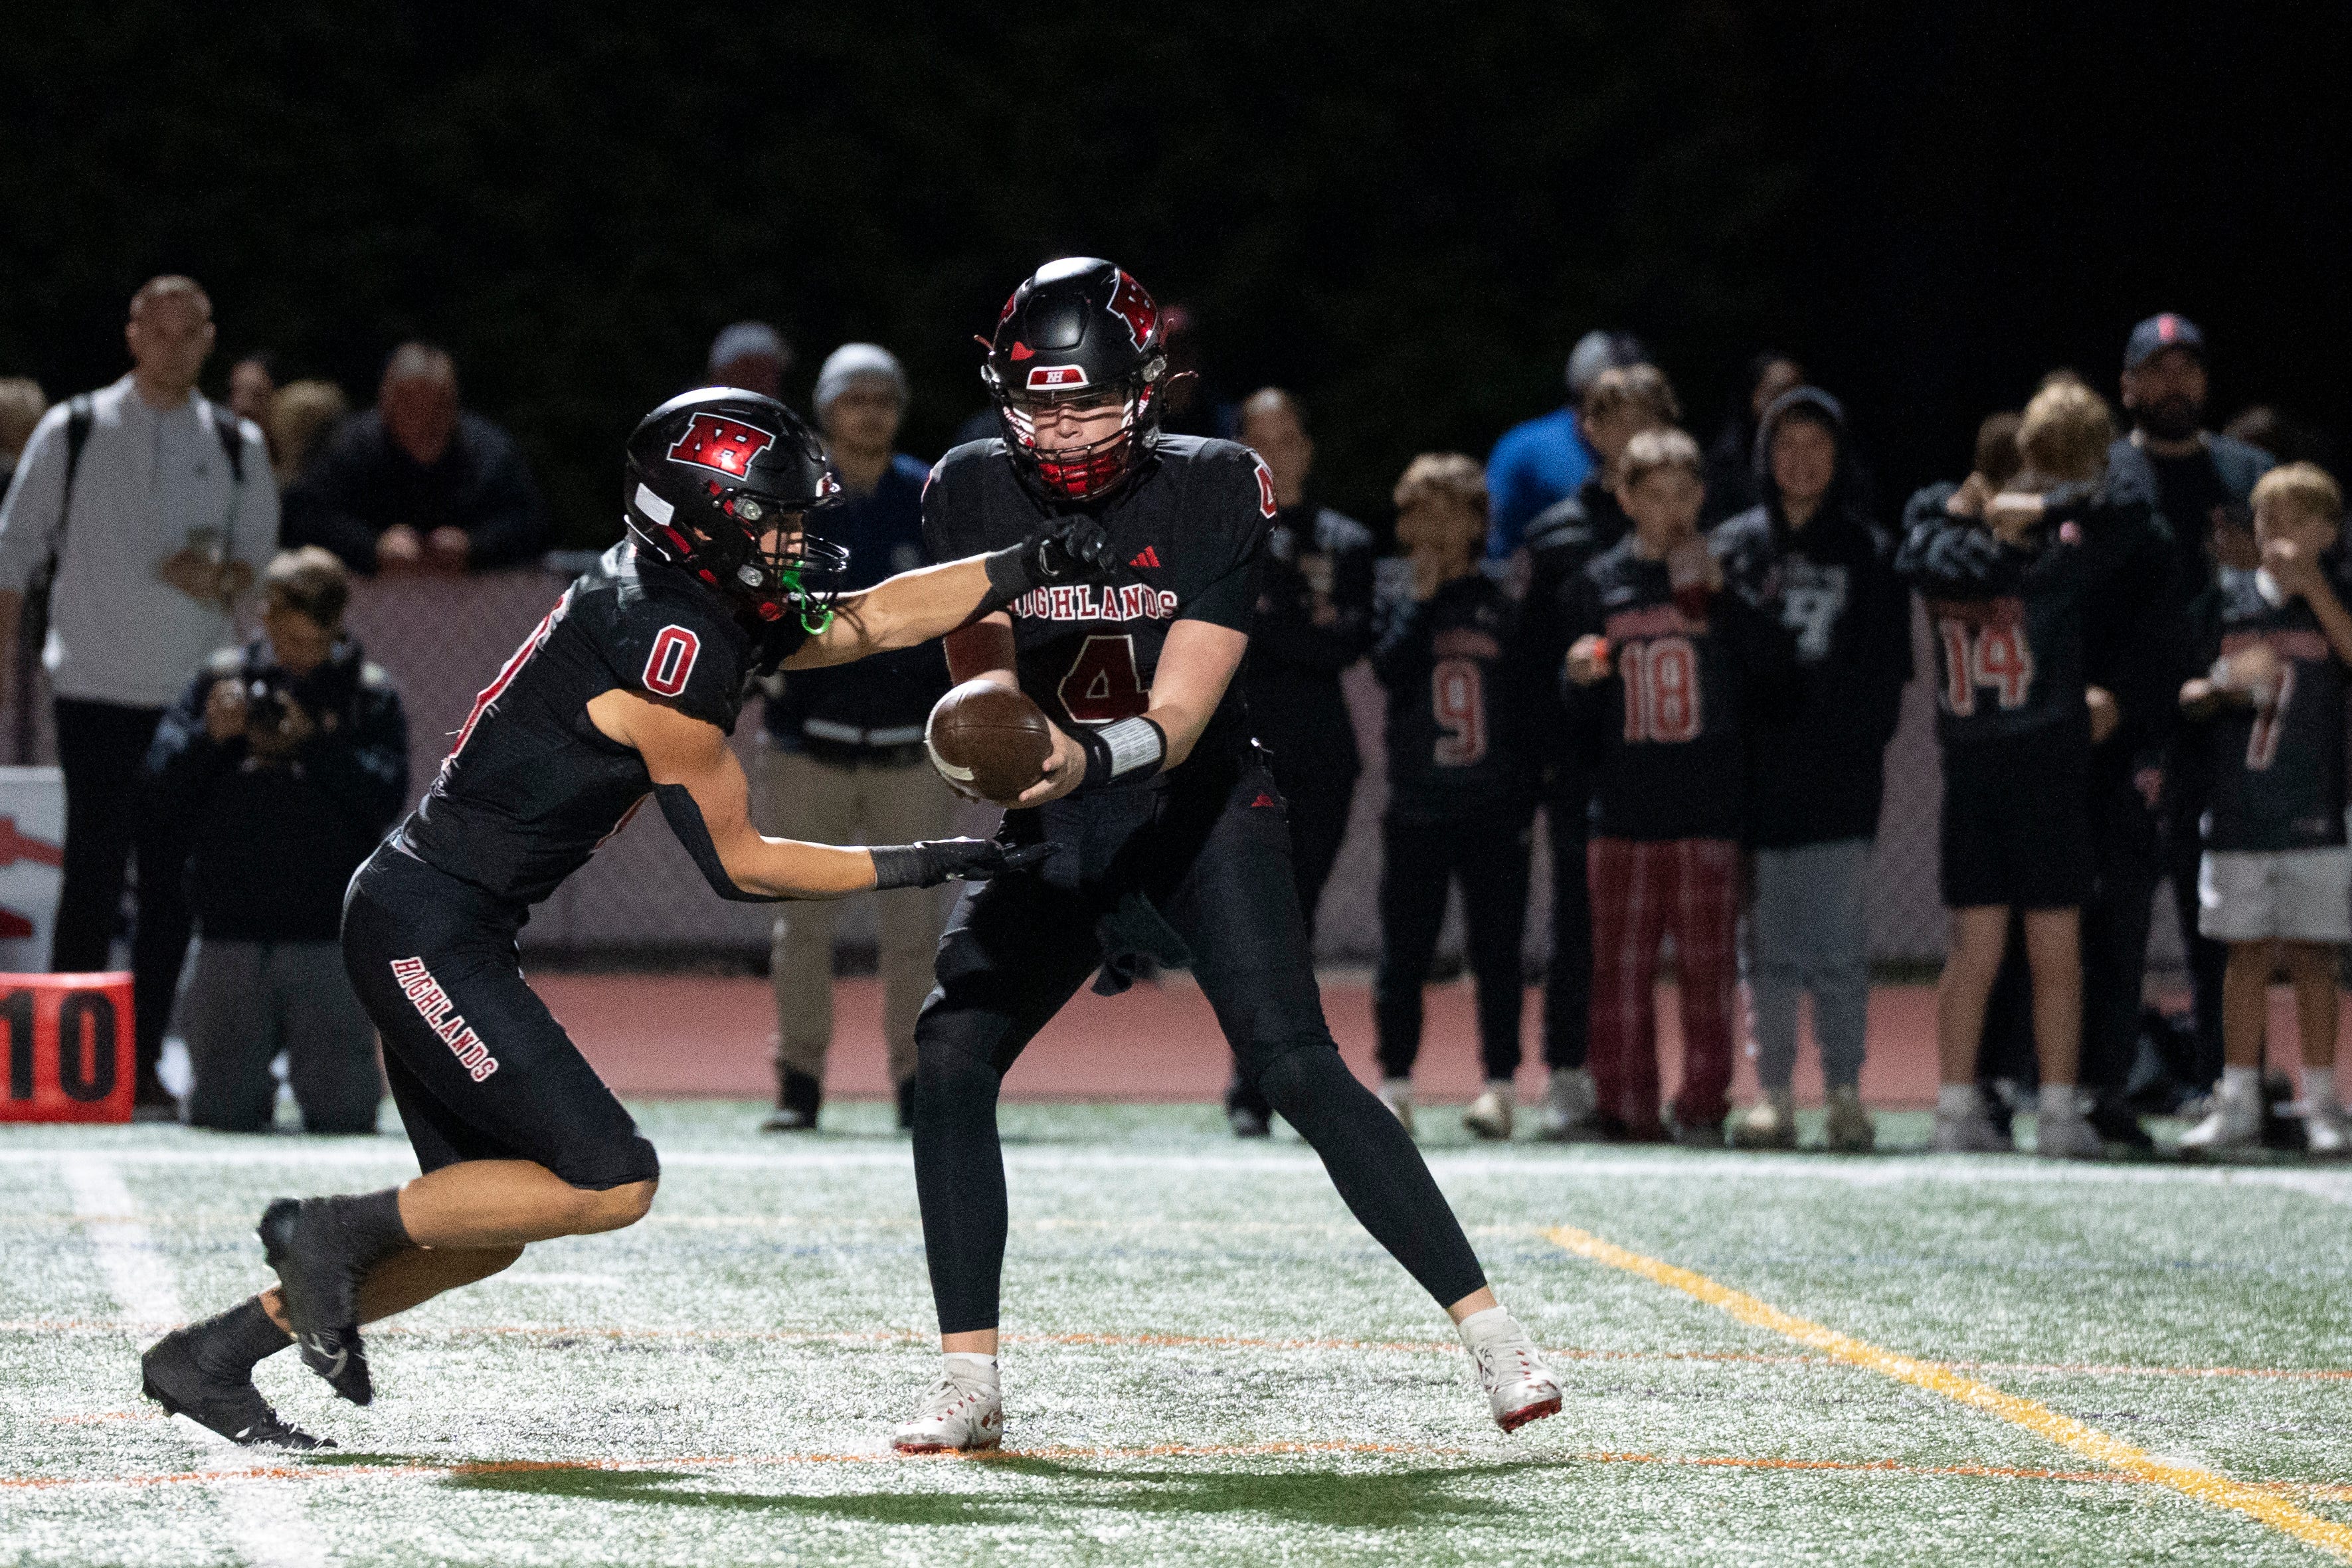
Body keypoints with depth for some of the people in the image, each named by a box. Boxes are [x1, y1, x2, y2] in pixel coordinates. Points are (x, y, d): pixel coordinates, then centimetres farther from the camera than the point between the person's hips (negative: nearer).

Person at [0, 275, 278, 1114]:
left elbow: (259, 550, 14)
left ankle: (143, 1059, 6)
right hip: (95, 688, -2)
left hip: (193, 693, 3)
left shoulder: (237, 446, 9)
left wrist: (221, 580, -8)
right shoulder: (73, 431, 2)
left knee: (172, 876, 1)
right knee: (93, 870, -6)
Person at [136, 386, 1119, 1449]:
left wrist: (1027, 567, 8)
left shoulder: (707, 605, 10)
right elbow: (737, 864, -10)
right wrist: (918, 866, -4)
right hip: (431, 930, -10)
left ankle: (207, 1358, 18)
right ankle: (337, 1233, -3)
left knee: (490, 1229, 14)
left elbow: (869, 620, 18)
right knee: (609, 1182, -12)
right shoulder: (672, 647, -18)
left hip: (418, 924, 10)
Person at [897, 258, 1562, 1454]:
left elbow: (1179, 716, -20)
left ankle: (1491, 1334, -13)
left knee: (1296, 1069, -18)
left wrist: (1090, 758, -41)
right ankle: (968, 1388, -6)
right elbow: (981, 680, -8)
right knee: (951, 1056, -14)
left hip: (1201, 813, -3)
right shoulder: (973, 493, -6)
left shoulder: (1210, 492, -15)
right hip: (1054, 835, 3)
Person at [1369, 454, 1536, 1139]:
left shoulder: (1501, 608, 6)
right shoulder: (1400, 603, 5)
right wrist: (1423, 596, -12)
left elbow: (1528, 706, 5)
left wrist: (1525, 793, -2)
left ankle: (1499, 1084, 5)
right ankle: (1395, 1085, 8)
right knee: (1404, 953, 2)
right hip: (1416, 810, 0)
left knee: (1497, 953, 1)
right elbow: (1390, 667, -15)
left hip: (1493, 809, 0)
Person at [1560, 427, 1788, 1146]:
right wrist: (1580, 676, -5)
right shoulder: (1602, 580, 11)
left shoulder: (1723, 574, 6)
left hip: (1709, 804, -2)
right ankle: (1626, 1107, 7)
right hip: (1624, 801, 2)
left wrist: (1716, 594, -14)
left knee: (1708, 962, -3)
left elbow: (1772, 669, -8)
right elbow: (1575, 719, 17)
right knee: (1622, 962, 1)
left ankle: (1703, 1106, 4)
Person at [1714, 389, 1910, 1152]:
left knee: (1837, 939, -4)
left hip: (1838, 775, -2)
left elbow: (1885, 669, 5)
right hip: (1757, 768, 2)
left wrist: (1859, 745, -7)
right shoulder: (1734, 546, 11)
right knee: (1768, 944, 3)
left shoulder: (1869, 552, 7)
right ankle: (1773, 1096, 8)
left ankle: (1845, 1094, 2)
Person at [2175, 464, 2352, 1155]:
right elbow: (2186, 697, 9)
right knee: (2246, 955, 5)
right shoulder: (2224, 597, 8)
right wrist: (2222, 686, -12)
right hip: (2238, 812, 2)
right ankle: (2239, 1103, 9)